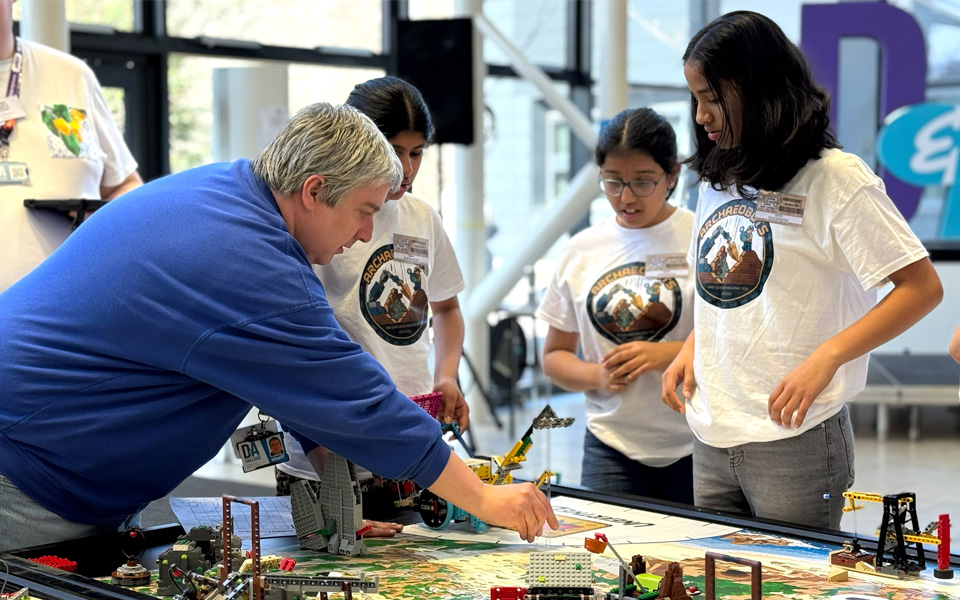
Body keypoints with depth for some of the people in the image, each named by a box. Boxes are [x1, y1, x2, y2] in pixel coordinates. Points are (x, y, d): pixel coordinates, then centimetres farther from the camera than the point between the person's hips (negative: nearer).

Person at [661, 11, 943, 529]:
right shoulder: (718, 181, 14)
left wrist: (825, 357, -22)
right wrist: (691, 349, 8)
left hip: (794, 438, -7)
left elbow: (922, 286, -13)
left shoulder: (835, 179, -9)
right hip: (711, 440, 7)